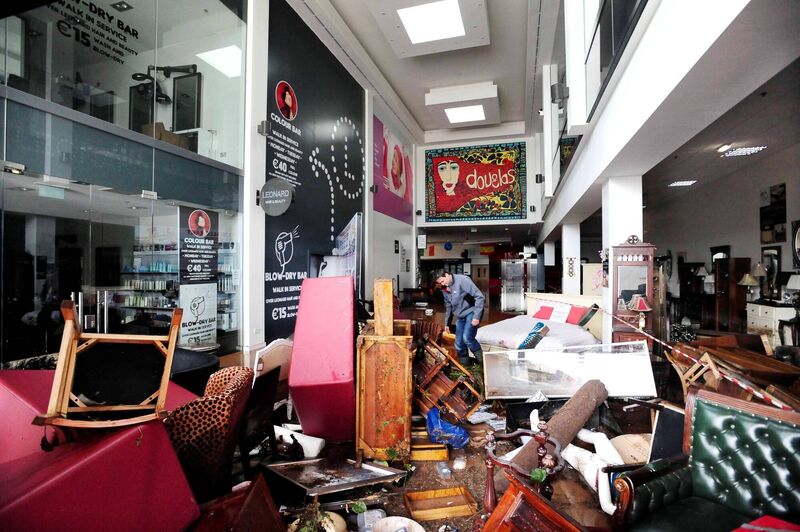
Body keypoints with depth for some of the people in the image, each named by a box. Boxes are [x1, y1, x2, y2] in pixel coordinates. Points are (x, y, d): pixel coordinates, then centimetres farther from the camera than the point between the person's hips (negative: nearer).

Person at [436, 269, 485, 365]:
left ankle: (483, 362, -6)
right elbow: (448, 306, 19)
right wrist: (447, 323, 21)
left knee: (467, 338, -22)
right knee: (459, 344, 6)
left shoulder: (462, 280, -19)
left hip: (471, 312, -7)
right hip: (460, 316, 8)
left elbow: (479, 296, -20)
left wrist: (477, 316, -23)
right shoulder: (444, 288, 4)